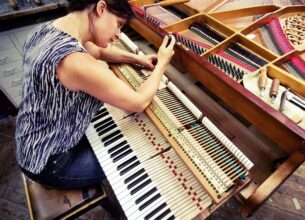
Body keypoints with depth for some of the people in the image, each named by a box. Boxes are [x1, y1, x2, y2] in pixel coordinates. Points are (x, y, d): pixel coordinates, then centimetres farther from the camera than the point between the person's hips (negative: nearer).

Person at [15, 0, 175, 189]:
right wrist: (162, 63, -11)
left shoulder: (46, 29, -6)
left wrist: (137, 58, -1)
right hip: (49, 163, -8)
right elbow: (139, 103, -26)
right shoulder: (77, 63, -37)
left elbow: (97, 50, 10)